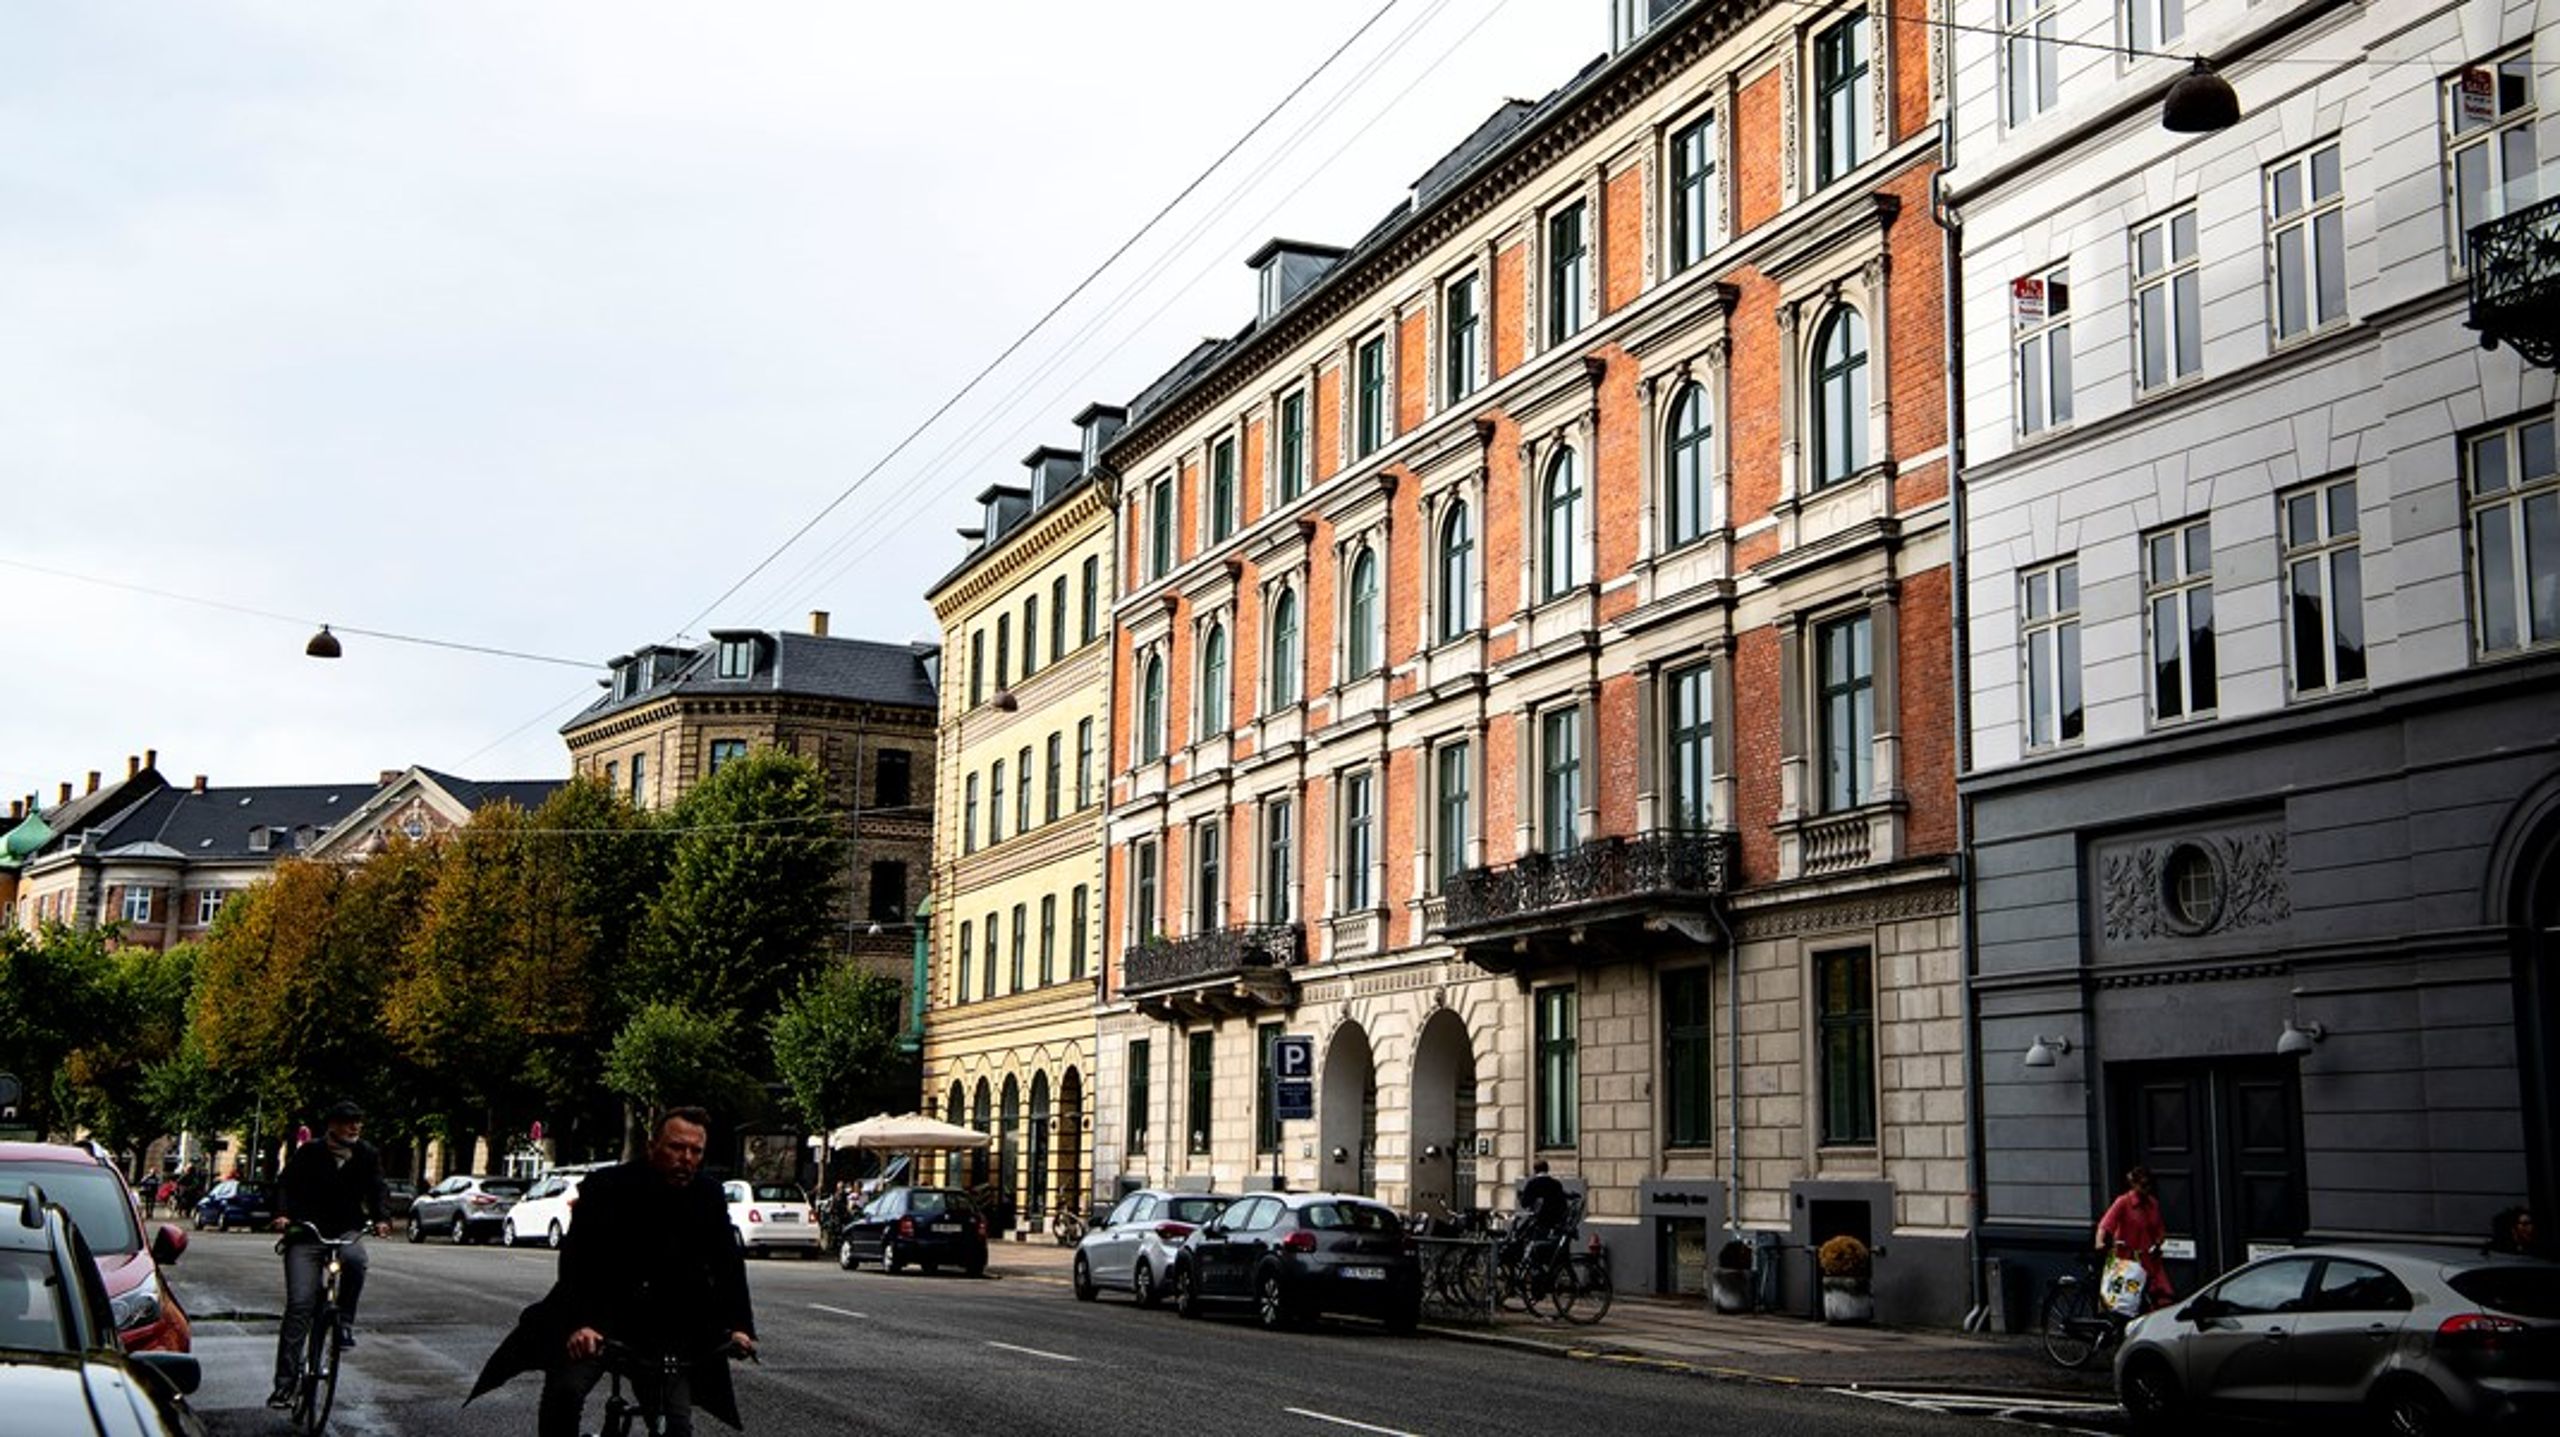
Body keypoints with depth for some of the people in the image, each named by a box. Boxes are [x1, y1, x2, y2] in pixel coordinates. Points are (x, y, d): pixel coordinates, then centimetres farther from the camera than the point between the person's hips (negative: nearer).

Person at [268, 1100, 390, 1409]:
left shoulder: (367, 1155, 6)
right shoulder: (309, 1152, -1)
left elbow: (375, 1189, 3)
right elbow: (288, 1184, -4)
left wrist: (378, 1219, -15)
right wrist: (282, 1214, -22)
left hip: (346, 1232, 2)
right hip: (306, 1235, -1)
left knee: (355, 1259, -36)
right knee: (299, 1306, -10)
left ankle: (345, 1321, -13)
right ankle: (285, 1382, -6)